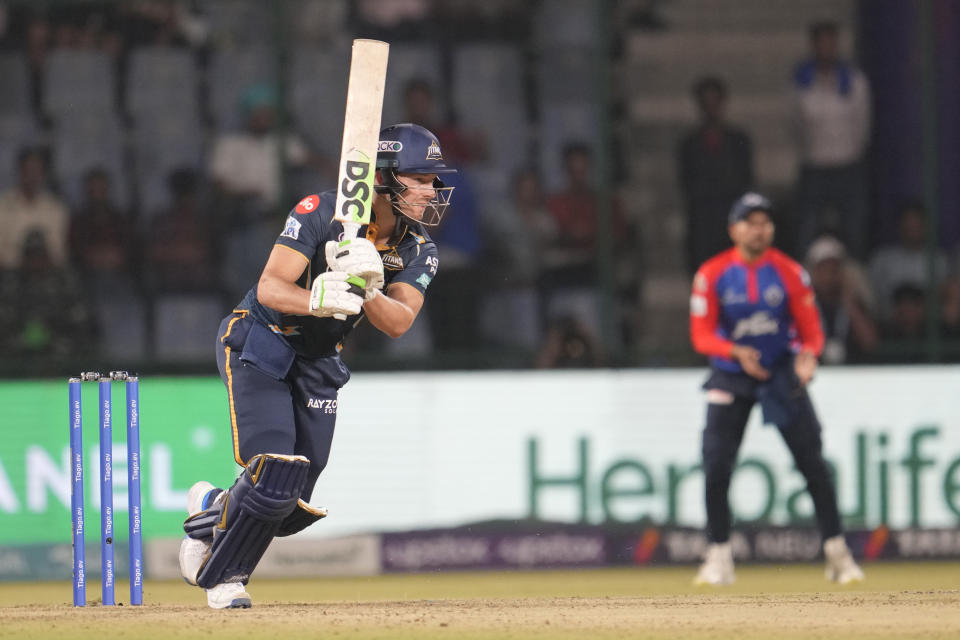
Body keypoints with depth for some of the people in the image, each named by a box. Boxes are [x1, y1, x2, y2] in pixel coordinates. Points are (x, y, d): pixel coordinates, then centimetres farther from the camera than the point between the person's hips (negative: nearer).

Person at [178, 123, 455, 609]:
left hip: (318, 363, 6)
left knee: (295, 506, 1)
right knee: (276, 482, -18)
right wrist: (319, 300, -48)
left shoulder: (419, 250, -6)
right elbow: (270, 287, -28)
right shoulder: (322, 213, -22)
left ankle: (212, 510, 32)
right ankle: (224, 575, 7)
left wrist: (366, 290, -39)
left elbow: (398, 324, -19)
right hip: (259, 346, -6)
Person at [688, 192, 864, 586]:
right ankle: (719, 557, 2)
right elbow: (702, 335, -10)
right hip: (730, 376, 0)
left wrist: (808, 355, -26)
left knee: (812, 462, -4)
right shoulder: (712, 275, -8)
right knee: (716, 465, -9)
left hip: (782, 373, 0)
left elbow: (811, 330, -4)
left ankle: (836, 552, 5)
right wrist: (737, 352, -28)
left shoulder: (789, 272, -6)